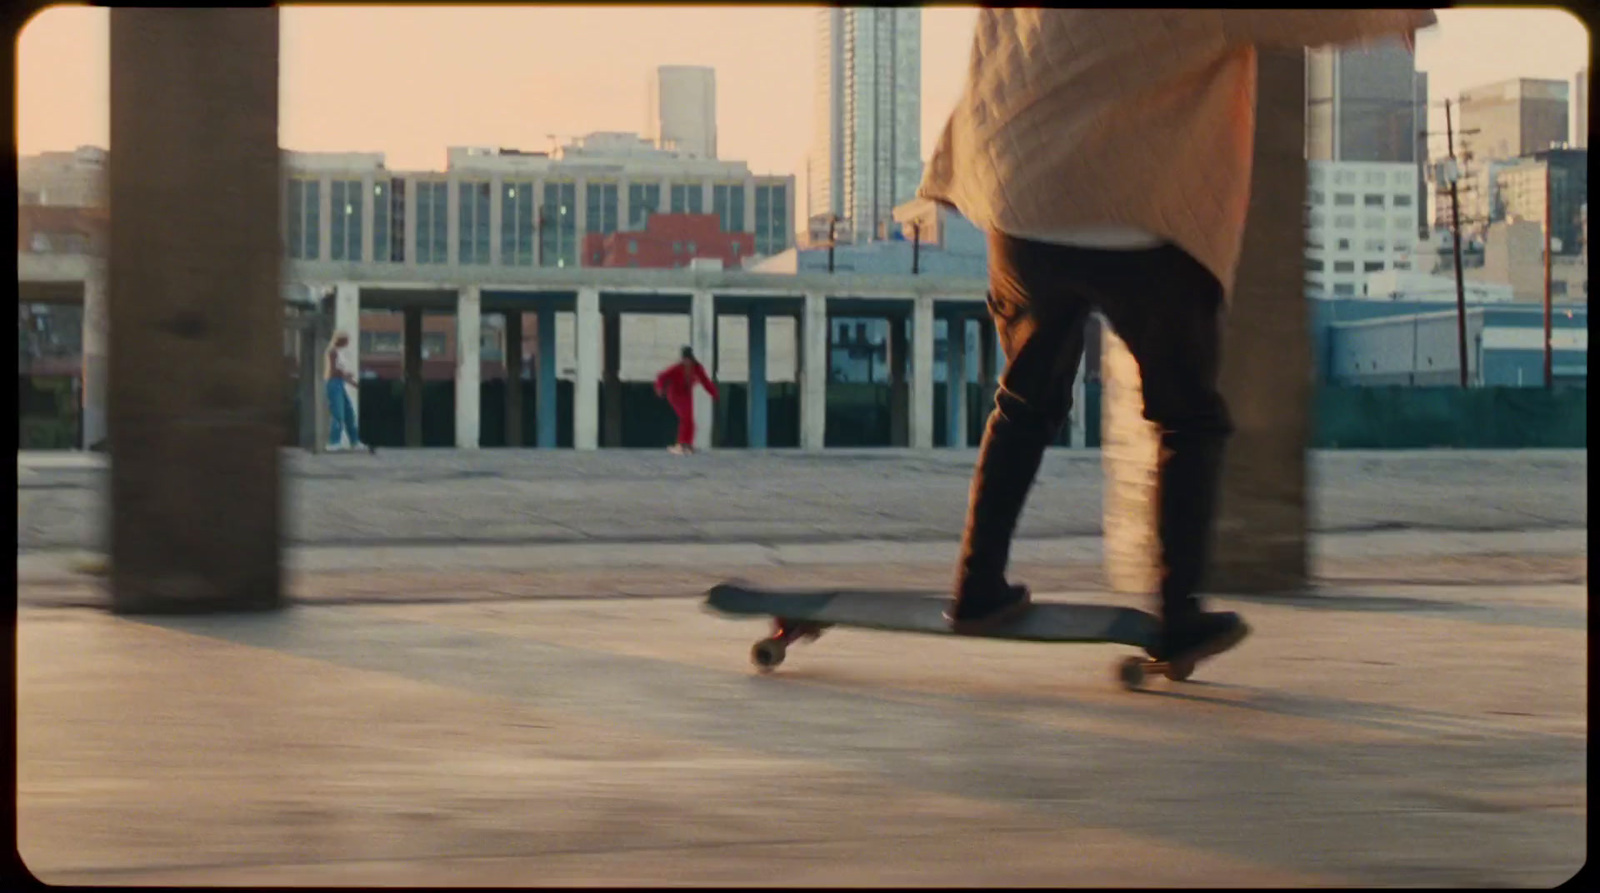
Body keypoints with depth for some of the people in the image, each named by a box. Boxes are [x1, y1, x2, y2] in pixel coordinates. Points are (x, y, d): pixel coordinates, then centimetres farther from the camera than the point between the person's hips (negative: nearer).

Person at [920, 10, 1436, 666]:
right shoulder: (1208, 14, -10)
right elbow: (1338, 19, -2)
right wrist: (1406, 16, 16)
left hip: (1020, 214, 5)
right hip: (1140, 231, -4)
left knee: (1027, 404, 23)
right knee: (1189, 422, 12)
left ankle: (978, 586, 20)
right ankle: (1178, 616, 8)